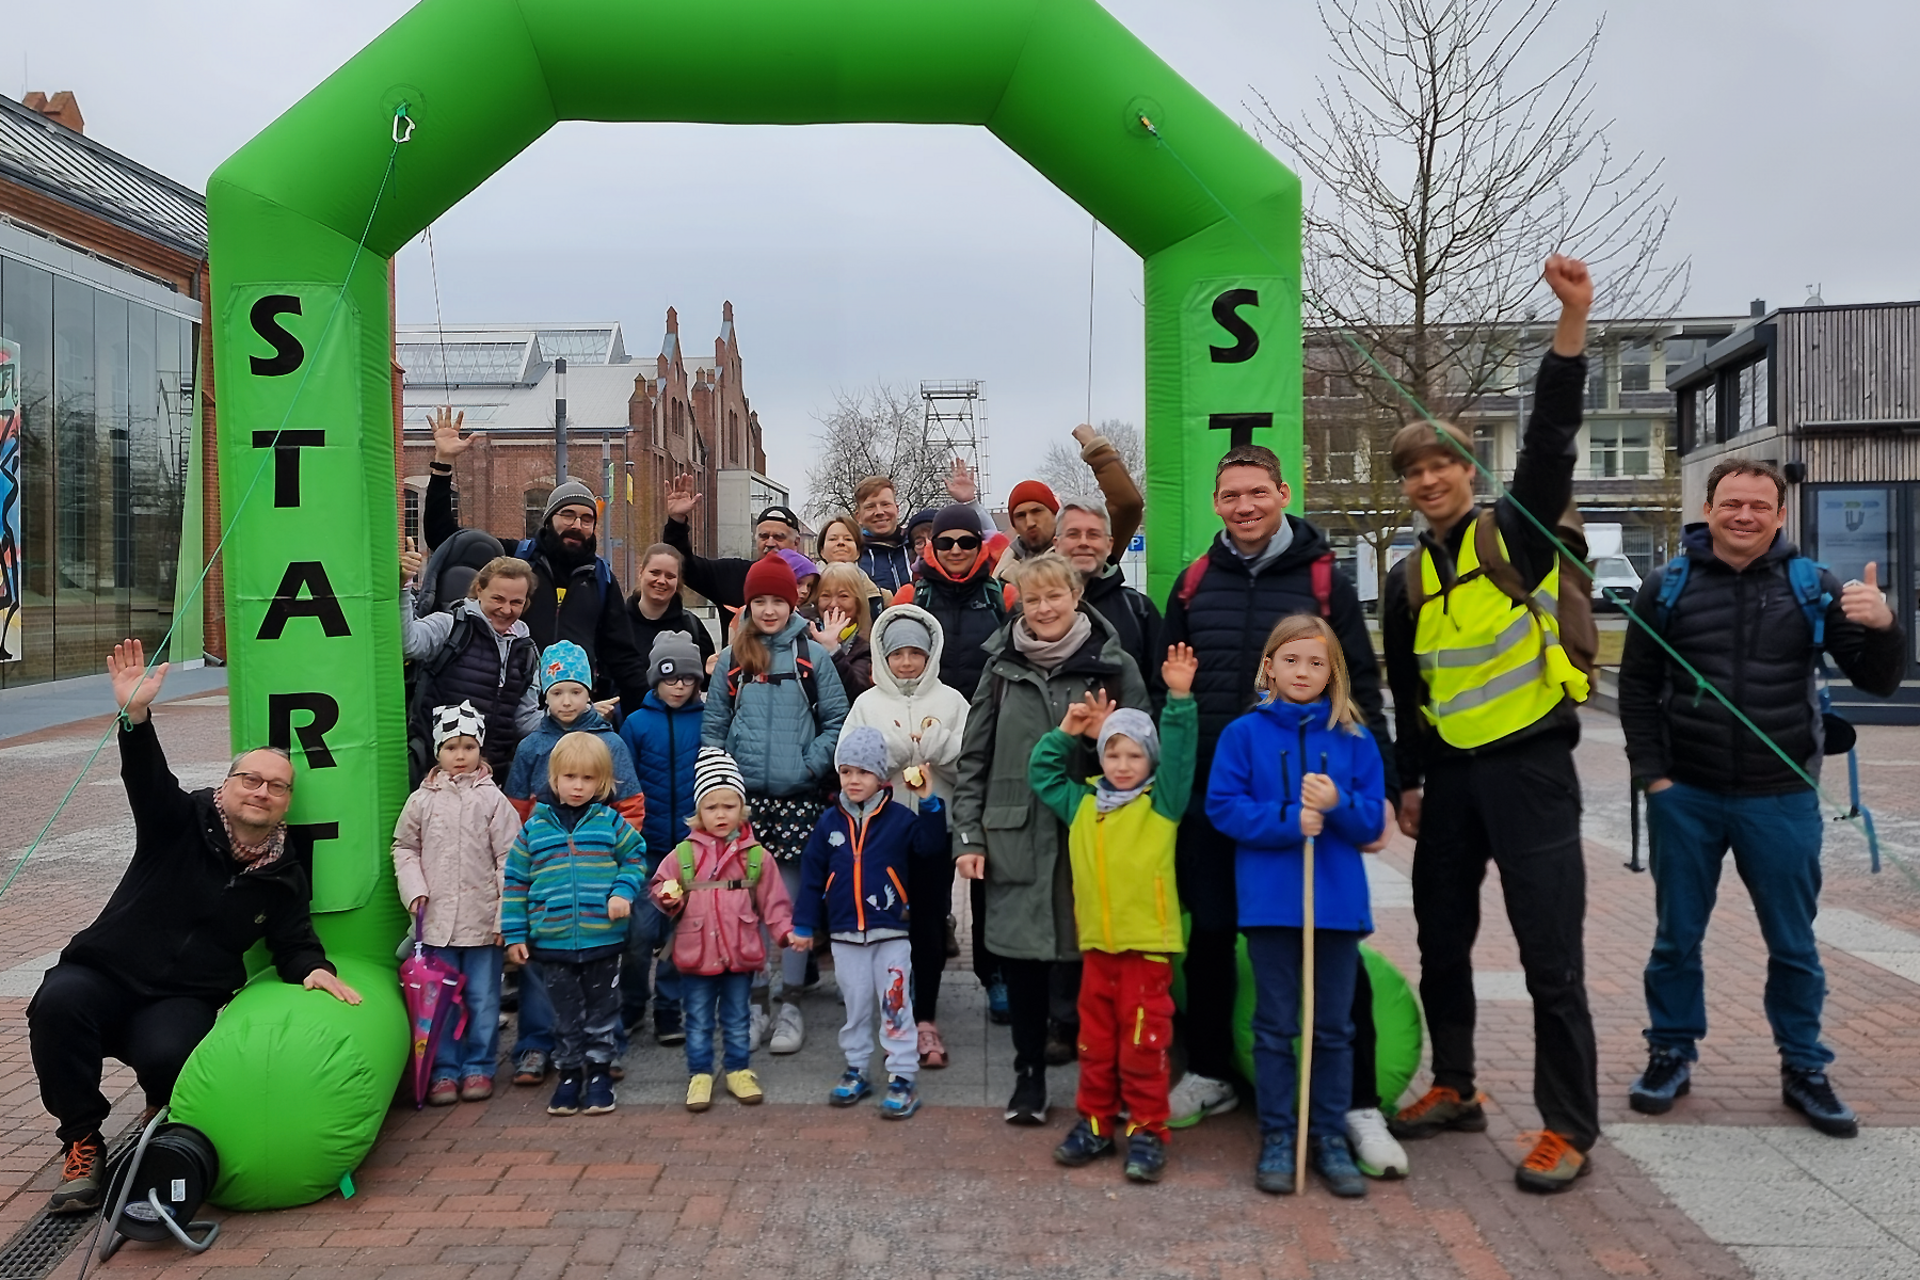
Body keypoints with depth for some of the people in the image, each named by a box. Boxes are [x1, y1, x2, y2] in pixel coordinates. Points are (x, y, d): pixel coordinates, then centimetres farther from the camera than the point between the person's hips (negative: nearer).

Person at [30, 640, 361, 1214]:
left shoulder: (284, 876, 8)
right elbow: (148, 781, -19)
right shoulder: (182, 822, -1)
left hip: (184, 1000, 1)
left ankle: (167, 1120, 8)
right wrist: (136, 717, -39)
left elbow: (295, 940, 14)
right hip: (105, 972, 0)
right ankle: (81, 1143, -15)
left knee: (167, 1054, -33)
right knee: (58, 1002, -34)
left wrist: (314, 969, -11)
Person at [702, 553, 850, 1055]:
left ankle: (790, 1004, 12)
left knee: (792, 899, 2)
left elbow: (836, 722, 2)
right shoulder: (732, 658, 8)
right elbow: (712, 726, 10)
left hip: (797, 797, -2)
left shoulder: (813, 657, 2)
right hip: (742, 796, 2)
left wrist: (810, 767, -9)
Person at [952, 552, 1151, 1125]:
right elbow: (973, 757, 8)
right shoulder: (1003, 669, 7)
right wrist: (968, 836, 3)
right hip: (1016, 838, 2)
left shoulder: (1115, 667, 1)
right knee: (1021, 958, 6)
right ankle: (1029, 1074, 24)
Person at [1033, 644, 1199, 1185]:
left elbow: (1178, 755, -13)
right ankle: (1095, 1123, 27)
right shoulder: (1081, 804, 10)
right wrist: (1066, 732, 8)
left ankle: (1146, 1132, 14)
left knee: (1142, 1045, 2)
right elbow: (1041, 773, 19)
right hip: (1096, 943, 4)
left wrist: (1179, 699, -23)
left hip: (1147, 944, -4)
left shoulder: (1162, 803, -2)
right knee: (1094, 1042, 14)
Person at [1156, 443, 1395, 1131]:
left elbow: (1361, 687, 0)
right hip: (1207, 790, 3)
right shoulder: (1196, 582, 9)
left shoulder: (1323, 580, 0)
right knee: (1210, 931, 10)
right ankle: (1209, 1074, 26)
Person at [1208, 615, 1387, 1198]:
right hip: (1269, 899, -2)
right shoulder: (1244, 733, -1)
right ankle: (1276, 1138, 20)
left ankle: (1330, 1137, 24)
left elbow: (1373, 822, 1)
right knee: (1275, 1026, 8)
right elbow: (1223, 806, -7)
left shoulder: (1354, 739, 3)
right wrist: (1289, 821, -17)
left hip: (1338, 900, 2)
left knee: (1333, 1028, 11)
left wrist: (1336, 804, -18)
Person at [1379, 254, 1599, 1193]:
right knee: (1441, 942, 13)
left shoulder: (1517, 533, -2)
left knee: (1550, 956, -2)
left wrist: (1573, 319, -27)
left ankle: (1568, 1130, 10)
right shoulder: (1407, 580, 10)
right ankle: (1455, 1088, 30)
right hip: (1450, 773, 6)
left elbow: (1551, 436, -18)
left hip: (1530, 766, -5)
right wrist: (1407, 781, 14)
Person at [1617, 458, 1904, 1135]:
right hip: (1686, 798, 0)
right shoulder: (1668, 586, 0)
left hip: (1781, 800, 0)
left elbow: (1878, 681, -1)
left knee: (1794, 944, 11)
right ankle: (1671, 1054, 25)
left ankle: (1804, 1070, 26)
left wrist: (1881, 627, -22)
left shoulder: (1812, 587, 0)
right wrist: (1652, 774, -3)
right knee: (1677, 937, 10)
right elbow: (1637, 687, 4)